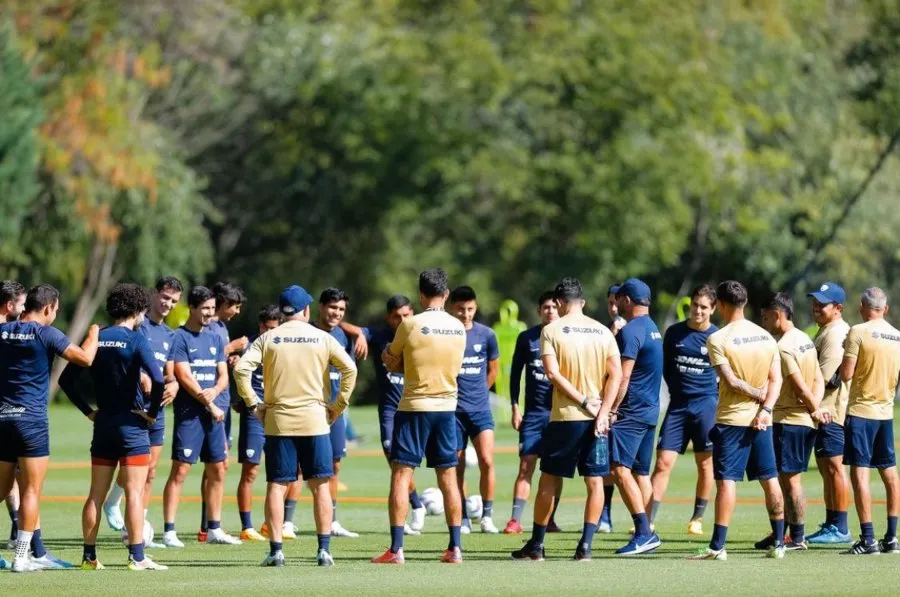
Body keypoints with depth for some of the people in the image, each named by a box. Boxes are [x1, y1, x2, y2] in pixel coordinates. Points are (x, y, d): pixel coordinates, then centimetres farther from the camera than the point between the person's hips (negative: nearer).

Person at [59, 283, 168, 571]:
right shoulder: (135, 340, -10)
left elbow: (66, 379, 8)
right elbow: (157, 379, -23)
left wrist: (88, 411, 11)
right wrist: (152, 412, -9)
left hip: (103, 424, 5)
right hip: (131, 423, -5)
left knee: (96, 494, 9)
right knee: (134, 493, -4)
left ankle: (89, 556, 12)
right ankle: (137, 556, -5)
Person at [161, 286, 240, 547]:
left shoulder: (215, 339, 16)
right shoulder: (180, 338, -5)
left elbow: (223, 376, 14)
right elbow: (185, 377, -11)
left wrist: (215, 391, -9)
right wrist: (209, 404, -11)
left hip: (215, 413, 7)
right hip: (189, 413, -7)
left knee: (218, 470, 8)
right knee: (180, 470, -9)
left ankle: (215, 529, 16)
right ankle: (169, 531, -9)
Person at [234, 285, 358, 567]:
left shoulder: (268, 339, 2)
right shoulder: (322, 338, 2)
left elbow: (241, 369, -8)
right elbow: (349, 368, -4)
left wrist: (253, 404, -1)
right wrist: (339, 404, 4)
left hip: (278, 421, 0)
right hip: (314, 419, 0)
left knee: (276, 486, 3)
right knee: (320, 486, 6)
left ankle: (276, 550, -3)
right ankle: (324, 549, 2)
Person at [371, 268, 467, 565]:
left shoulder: (411, 325, -10)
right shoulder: (458, 328, 4)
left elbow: (393, 365, -1)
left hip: (414, 406, -4)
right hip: (447, 407, 4)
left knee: (401, 475, -2)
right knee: (448, 477, 9)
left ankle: (396, 549, -8)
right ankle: (455, 548, 8)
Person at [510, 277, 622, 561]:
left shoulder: (552, 330, -4)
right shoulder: (603, 332, 6)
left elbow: (552, 372, -14)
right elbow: (615, 374, -2)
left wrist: (584, 402, -11)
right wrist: (602, 412, -7)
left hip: (564, 417, -2)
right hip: (597, 419, 2)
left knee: (549, 480, 7)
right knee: (595, 481, 5)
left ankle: (536, 545, 13)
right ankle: (585, 545, -1)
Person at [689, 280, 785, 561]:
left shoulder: (718, 339, -11)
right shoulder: (766, 336, 7)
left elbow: (730, 380, -17)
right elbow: (776, 379, 1)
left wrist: (757, 395, -4)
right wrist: (766, 408, -8)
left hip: (731, 419, -5)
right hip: (761, 420, 5)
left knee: (726, 480, -6)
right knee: (770, 480, 10)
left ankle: (718, 546, -8)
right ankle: (778, 543, 13)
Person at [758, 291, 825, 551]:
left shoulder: (783, 347, -17)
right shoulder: (804, 339, 12)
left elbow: (800, 385, -18)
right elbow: (818, 380, 11)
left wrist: (816, 409, -4)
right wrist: (815, 407, -3)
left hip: (789, 420, -9)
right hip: (806, 420, 9)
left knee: (790, 480, -3)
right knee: (786, 479, 15)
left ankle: (798, 539, 1)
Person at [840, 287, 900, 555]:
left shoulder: (858, 332, -11)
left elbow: (846, 374, -13)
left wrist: (844, 361, 6)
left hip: (861, 411, -6)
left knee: (859, 473, -7)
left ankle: (868, 539, -13)